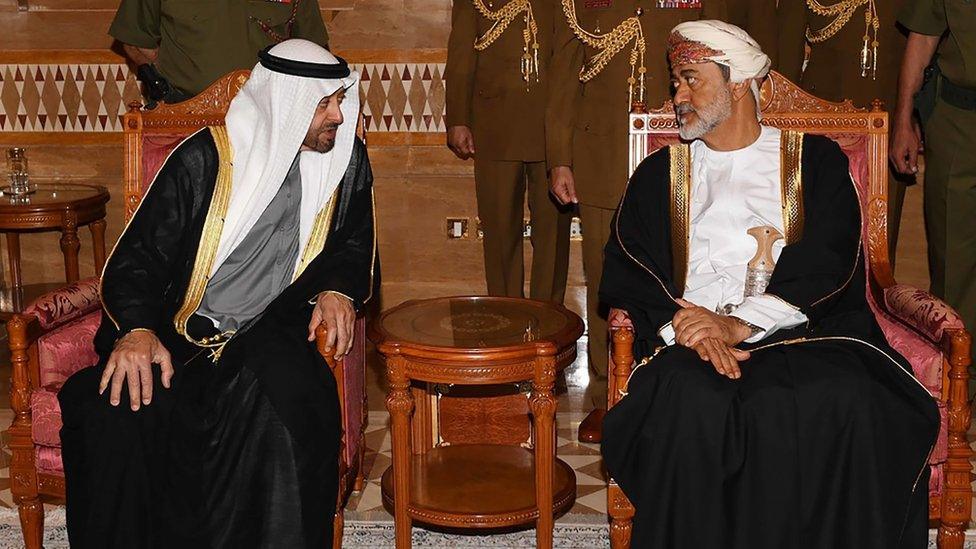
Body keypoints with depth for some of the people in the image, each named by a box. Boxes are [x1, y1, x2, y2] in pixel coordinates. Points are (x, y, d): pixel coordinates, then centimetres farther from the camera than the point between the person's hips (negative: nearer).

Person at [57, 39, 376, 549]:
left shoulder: (346, 159, 7)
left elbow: (354, 245, 23)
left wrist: (338, 288, -1)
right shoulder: (205, 158, -3)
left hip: (267, 333, 1)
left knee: (292, 404, -35)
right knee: (125, 406, -30)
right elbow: (138, 254, -4)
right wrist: (137, 328, -23)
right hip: (178, 329, -1)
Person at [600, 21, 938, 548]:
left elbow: (826, 268, 0)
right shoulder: (659, 173, 22)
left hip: (804, 327, -1)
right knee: (690, 401, -35)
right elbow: (625, 275, 8)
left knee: (844, 402, -35)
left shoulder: (815, 160, 15)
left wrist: (740, 325, -16)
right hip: (691, 330, 1)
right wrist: (686, 329, -13)